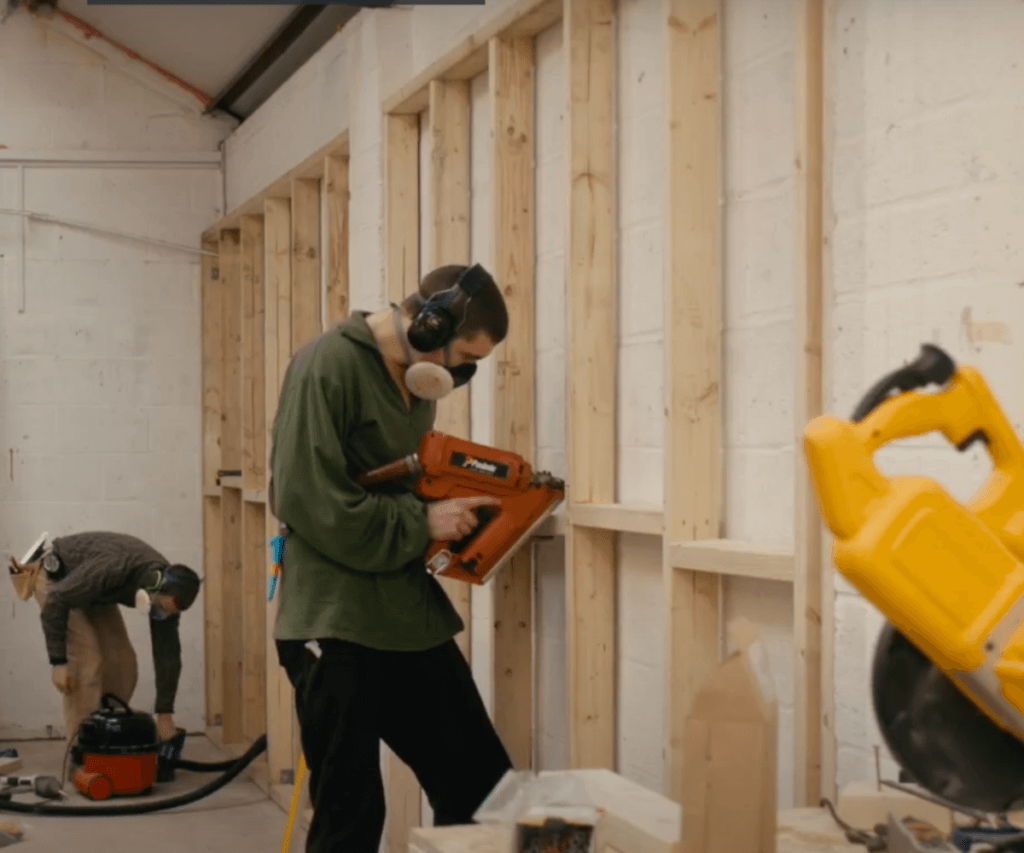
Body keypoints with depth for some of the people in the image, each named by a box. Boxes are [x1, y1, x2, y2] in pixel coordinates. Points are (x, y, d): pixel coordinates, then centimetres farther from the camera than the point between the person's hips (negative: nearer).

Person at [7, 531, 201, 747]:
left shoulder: (169, 594, -21)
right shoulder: (112, 570, -43)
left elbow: (168, 654, -14)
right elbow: (56, 601, -33)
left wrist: (165, 714, -14)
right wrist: (58, 662, -32)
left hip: (94, 593, 7)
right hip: (56, 578, -7)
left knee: (122, 663, -2)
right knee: (87, 662, -18)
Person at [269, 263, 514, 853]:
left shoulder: (418, 381, 13)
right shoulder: (329, 364, -12)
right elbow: (308, 500, -20)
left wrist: (452, 512, 5)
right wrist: (421, 522, -16)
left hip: (414, 620, 8)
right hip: (337, 627, -8)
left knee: (486, 793, 9)